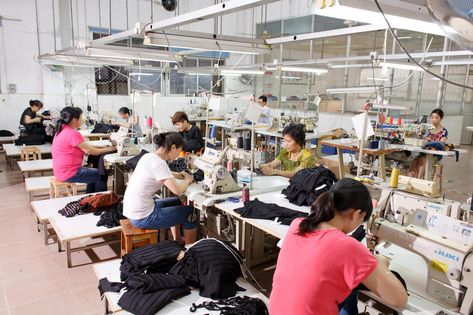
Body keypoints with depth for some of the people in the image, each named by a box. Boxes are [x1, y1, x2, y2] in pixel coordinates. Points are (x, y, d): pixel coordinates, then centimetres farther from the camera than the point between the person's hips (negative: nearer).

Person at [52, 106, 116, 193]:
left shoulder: (63, 130, 9)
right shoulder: (72, 134, -23)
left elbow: (86, 146, 10)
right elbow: (91, 151, -15)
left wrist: (103, 147, 6)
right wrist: (108, 149, -1)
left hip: (63, 170, 10)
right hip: (69, 173, -10)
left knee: (94, 174, 24)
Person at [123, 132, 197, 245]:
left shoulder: (149, 156, 5)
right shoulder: (159, 163, -23)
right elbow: (177, 190, -28)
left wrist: (177, 175, 15)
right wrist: (187, 180, -7)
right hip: (142, 218, -9)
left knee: (177, 202, 27)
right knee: (190, 211, 5)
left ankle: (177, 240, 39)